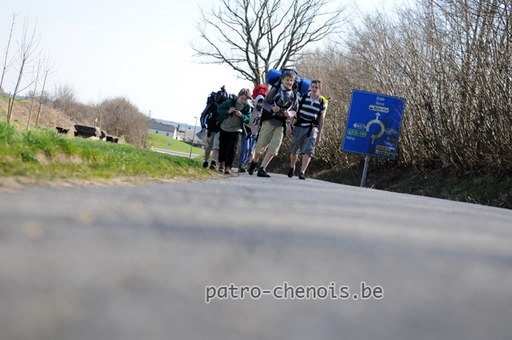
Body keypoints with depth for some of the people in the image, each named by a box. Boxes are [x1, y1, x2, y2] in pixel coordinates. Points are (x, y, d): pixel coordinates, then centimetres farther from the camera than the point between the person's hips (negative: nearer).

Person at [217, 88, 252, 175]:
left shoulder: (247, 107, -7)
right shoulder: (230, 102, -11)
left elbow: (248, 119, -7)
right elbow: (219, 109, -5)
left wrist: (241, 115, -26)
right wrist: (228, 111, -22)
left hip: (236, 130, -1)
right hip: (225, 128, 1)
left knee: (232, 148, -14)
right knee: (222, 146, 11)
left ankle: (228, 167, -15)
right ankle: (222, 162, 35)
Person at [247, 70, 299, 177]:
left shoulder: (294, 95, 2)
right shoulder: (275, 90, -4)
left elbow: (295, 109, 10)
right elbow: (265, 103, 0)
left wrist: (290, 113, -12)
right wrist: (272, 108, -20)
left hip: (281, 124, 2)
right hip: (269, 120, -2)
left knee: (273, 148, -8)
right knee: (261, 144, 2)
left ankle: (262, 169, -4)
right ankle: (254, 162, 29)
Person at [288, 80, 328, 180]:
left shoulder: (323, 103, 2)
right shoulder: (302, 98, -1)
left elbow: (321, 120, 8)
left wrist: (319, 135, 7)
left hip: (312, 128, 0)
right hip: (300, 126, 0)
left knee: (308, 151, -15)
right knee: (294, 150, 8)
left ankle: (302, 172, -15)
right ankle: (292, 167, 34)